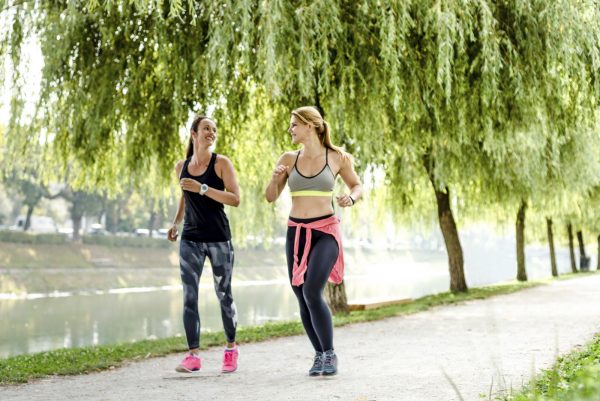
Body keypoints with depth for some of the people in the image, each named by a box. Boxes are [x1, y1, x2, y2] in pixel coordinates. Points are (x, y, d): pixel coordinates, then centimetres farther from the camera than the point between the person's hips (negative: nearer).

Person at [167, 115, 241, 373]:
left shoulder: (221, 163, -4)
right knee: (189, 297, -4)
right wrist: (176, 223, 13)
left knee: (224, 295, 6)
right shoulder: (181, 166, 8)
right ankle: (193, 356, 0)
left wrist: (203, 188, -20)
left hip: (219, 240, -3)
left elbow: (235, 199, -13)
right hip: (190, 240, 3)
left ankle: (231, 349, 23)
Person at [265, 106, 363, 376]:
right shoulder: (288, 159, 6)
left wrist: (350, 198, -10)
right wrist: (275, 178, -12)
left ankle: (329, 354, -3)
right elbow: (270, 197, 9)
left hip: (325, 232, -4)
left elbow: (358, 186, 12)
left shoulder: (337, 157, 0)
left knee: (312, 293, -20)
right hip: (295, 233, 4)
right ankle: (319, 354, 21)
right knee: (302, 298, 3)